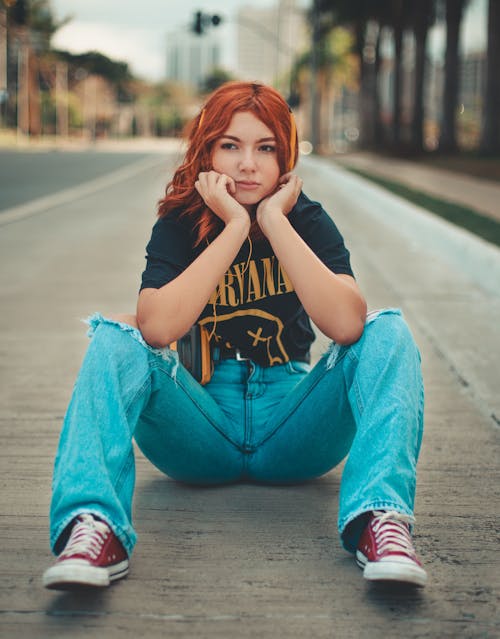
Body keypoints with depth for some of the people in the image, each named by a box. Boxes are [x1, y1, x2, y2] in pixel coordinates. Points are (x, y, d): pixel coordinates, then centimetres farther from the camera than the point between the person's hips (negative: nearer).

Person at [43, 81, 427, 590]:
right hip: (203, 430, 0)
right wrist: (234, 228, -22)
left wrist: (274, 222, -22)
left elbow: (346, 324, -24)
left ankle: (380, 519, -40)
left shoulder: (308, 220, -3)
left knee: (386, 332, -20)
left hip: (292, 431, 1)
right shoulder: (180, 225, -4)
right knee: (116, 339, -23)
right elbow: (158, 328, -25)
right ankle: (95, 526, -43)